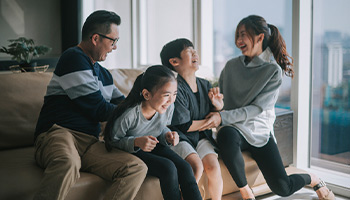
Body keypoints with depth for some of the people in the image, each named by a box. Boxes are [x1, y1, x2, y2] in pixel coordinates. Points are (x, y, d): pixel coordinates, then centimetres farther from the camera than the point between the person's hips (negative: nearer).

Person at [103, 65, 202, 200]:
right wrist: (136, 142, -33)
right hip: (131, 151, -5)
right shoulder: (129, 115, -30)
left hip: (154, 147, 6)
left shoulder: (168, 107, -12)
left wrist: (168, 136, -14)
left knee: (185, 168, -18)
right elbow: (113, 141, -16)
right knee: (168, 168, -28)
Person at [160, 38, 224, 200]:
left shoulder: (205, 85, 8)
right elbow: (185, 126, -16)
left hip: (201, 137, 6)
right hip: (178, 138, -6)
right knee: (196, 166, -29)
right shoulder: (176, 89, -15)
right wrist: (209, 121, -2)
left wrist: (217, 106, -5)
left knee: (213, 166, -18)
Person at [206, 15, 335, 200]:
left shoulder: (273, 70, -4)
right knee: (226, 134, -38)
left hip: (260, 131, -2)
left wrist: (223, 116, -23)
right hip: (234, 129, 2)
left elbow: (257, 108, -13)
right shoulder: (231, 66, 9)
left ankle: (313, 179, 24)